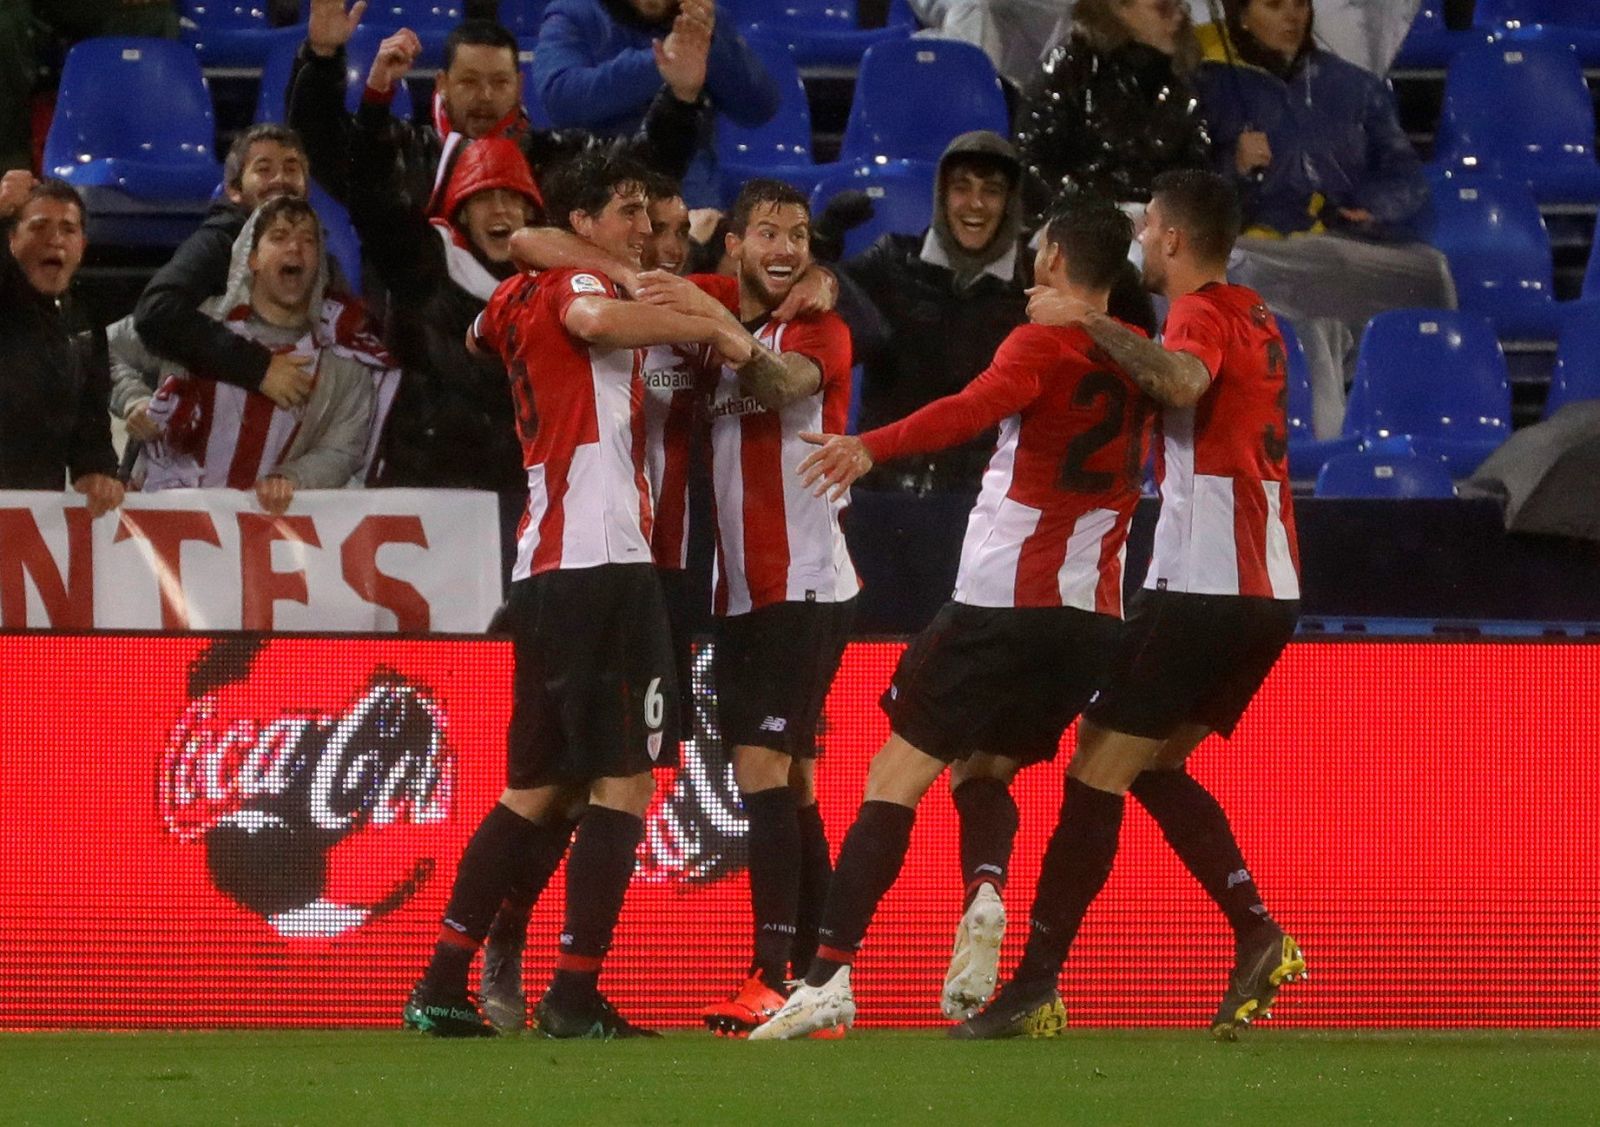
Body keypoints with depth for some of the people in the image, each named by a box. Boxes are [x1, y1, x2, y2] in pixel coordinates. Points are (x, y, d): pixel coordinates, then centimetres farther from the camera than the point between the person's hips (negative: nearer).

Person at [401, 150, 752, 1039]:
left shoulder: (519, 297, 20)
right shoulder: (574, 285, -5)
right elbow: (596, 320, -29)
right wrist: (716, 331, -21)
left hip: (542, 569, 9)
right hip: (601, 564, -9)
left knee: (539, 788, 13)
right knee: (623, 780, -7)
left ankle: (443, 984, 11)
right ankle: (576, 995, -11)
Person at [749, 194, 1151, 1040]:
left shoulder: (1042, 344, -6)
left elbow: (978, 407, -27)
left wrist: (872, 446, -38)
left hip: (1002, 597, -6)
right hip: (1094, 612, 6)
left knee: (898, 775, -3)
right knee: (985, 772, 22)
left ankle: (830, 974, -14)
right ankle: (985, 892, -11)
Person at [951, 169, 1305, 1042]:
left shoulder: (1202, 314, -11)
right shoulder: (1253, 319, 16)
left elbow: (1184, 382, -34)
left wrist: (1090, 320, -25)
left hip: (1203, 588, -9)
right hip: (1267, 589, 9)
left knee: (1098, 769, -6)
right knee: (1152, 765, 18)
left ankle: (1036, 986, -8)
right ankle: (1257, 938, 6)